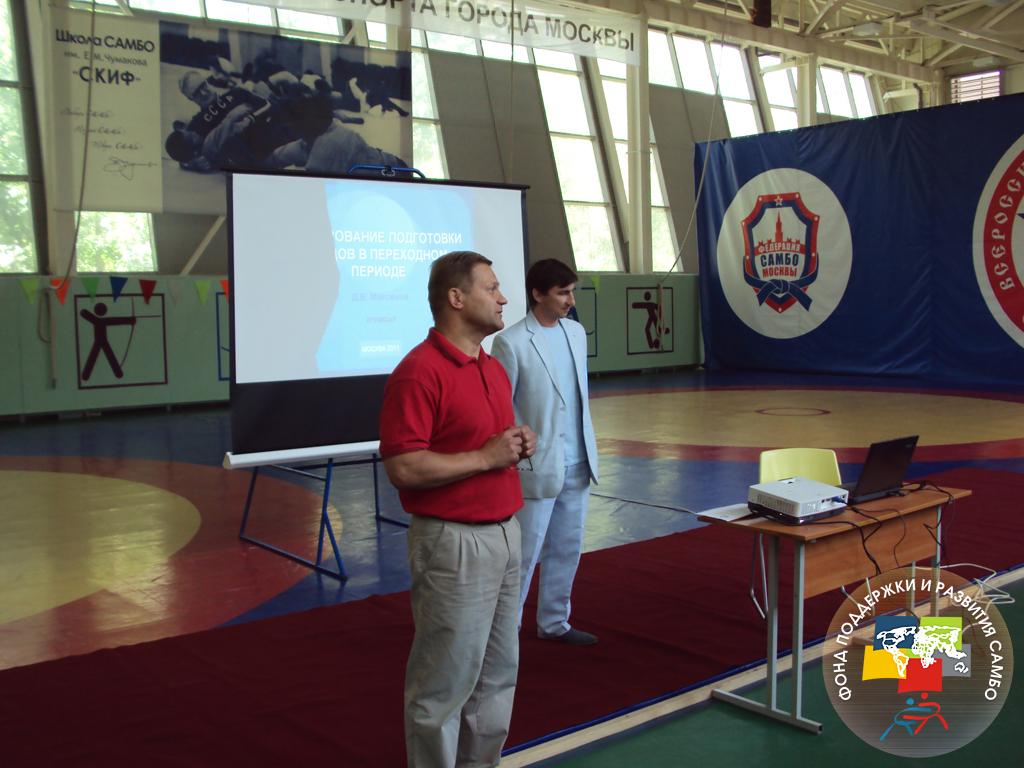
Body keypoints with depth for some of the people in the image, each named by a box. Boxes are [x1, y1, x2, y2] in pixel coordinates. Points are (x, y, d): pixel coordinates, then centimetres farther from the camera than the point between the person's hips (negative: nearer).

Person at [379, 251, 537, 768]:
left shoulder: (494, 368, 11)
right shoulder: (418, 371, -17)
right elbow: (402, 467, -22)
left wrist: (520, 444, 2)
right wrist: (486, 457, -19)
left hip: (504, 533, 9)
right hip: (455, 543, -9)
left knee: (497, 672, 19)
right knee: (446, 682, 3)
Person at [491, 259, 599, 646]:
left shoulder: (576, 332, 7)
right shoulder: (511, 342, -13)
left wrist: (589, 448, 16)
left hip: (577, 465, 7)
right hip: (537, 469, -7)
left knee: (566, 550, 15)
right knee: (525, 555, 1)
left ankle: (554, 623, 29)